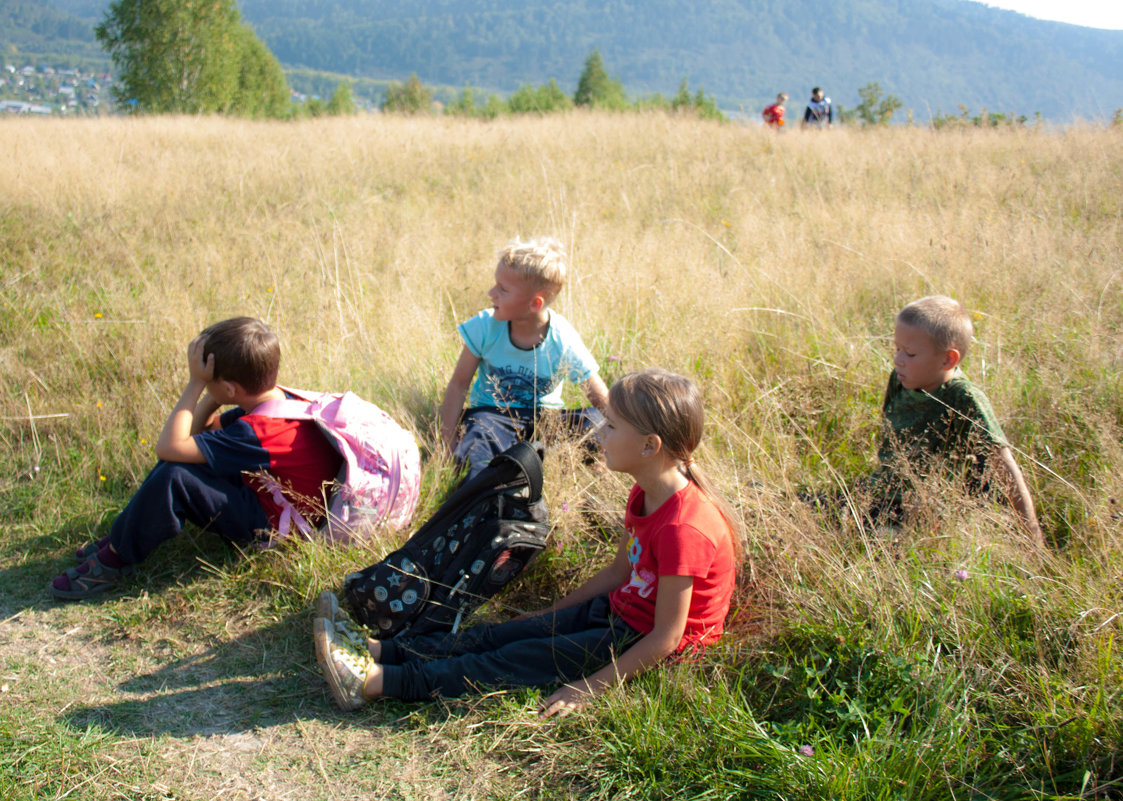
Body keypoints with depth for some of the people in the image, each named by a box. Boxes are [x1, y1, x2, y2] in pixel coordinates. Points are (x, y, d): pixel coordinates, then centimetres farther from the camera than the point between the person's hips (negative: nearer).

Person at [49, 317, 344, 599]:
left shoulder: (254, 433, -31)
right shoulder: (275, 397, -3)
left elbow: (168, 447, -29)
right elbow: (200, 429, 9)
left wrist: (196, 383, -24)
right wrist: (211, 391, -7)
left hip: (269, 523, -10)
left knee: (173, 476, -26)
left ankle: (117, 558, -7)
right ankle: (124, 534, 13)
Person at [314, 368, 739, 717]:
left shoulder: (683, 529, -30)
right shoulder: (646, 494, 0)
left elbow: (666, 637, -26)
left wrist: (588, 688, -23)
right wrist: (551, 613, 15)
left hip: (638, 640, -8)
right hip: (620, 609, 8)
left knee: (518, 661, -12)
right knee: (502, 635, -1)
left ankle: (376, 682, -14)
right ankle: (377, 651, -4)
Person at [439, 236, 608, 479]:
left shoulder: (564, 341, -15)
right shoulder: (485, 327, -11)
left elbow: (604, 403, -9)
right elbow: (458, 385, -1)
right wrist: (449, 441, -6)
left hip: (544, 419, 1)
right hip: (491, 414, 0)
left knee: (594, 422, -29)